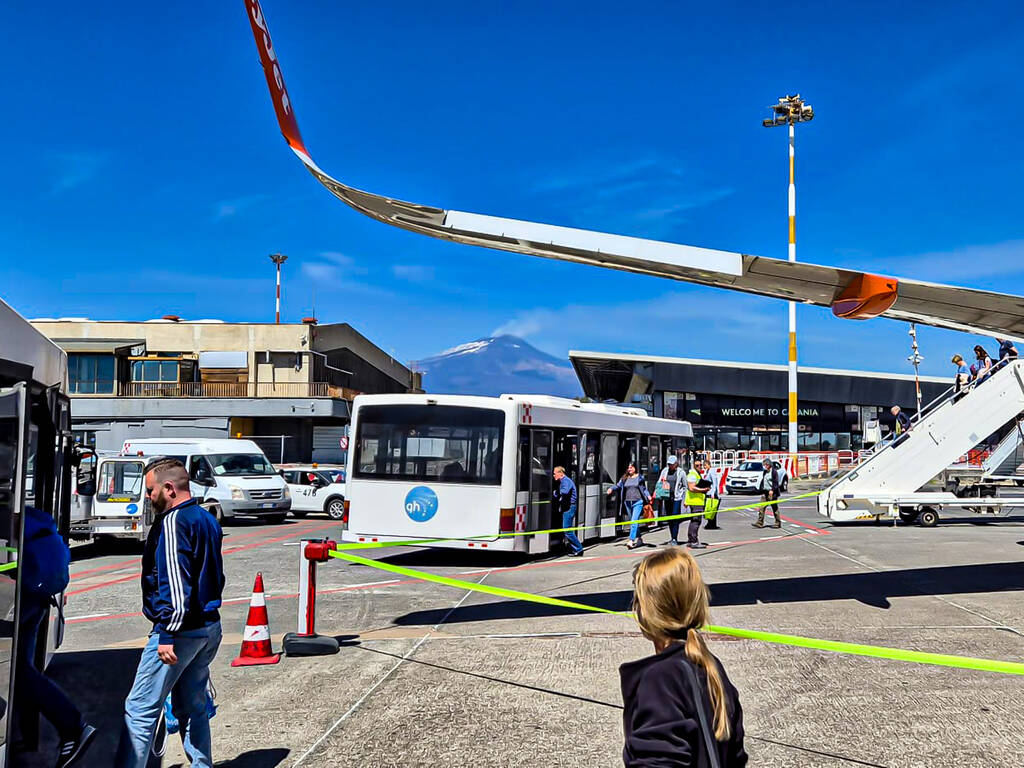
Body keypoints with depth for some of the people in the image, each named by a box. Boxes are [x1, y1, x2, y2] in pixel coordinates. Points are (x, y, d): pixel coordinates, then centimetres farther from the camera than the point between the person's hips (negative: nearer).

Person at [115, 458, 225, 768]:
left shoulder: (172, 522, -15)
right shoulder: (207, 519, 15)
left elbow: (175, 582, -23)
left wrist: (167, 634, -24)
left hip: (181, 629, -9)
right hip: (209, 626, 9)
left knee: (140, 709, -3)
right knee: (192, 708, 16)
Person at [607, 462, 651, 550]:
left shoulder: (639, 478, 2)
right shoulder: (624, 478, 9)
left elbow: (644, 489, 6)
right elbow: (618, 485, 10)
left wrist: (648, 496, -8)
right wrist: (611, 488, -8)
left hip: (638, 502, -5)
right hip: (628, 502, 5)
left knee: (634, 521, -14)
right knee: (632, 521, 14)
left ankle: (631, 541, -19)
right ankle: (639, 539, 29)